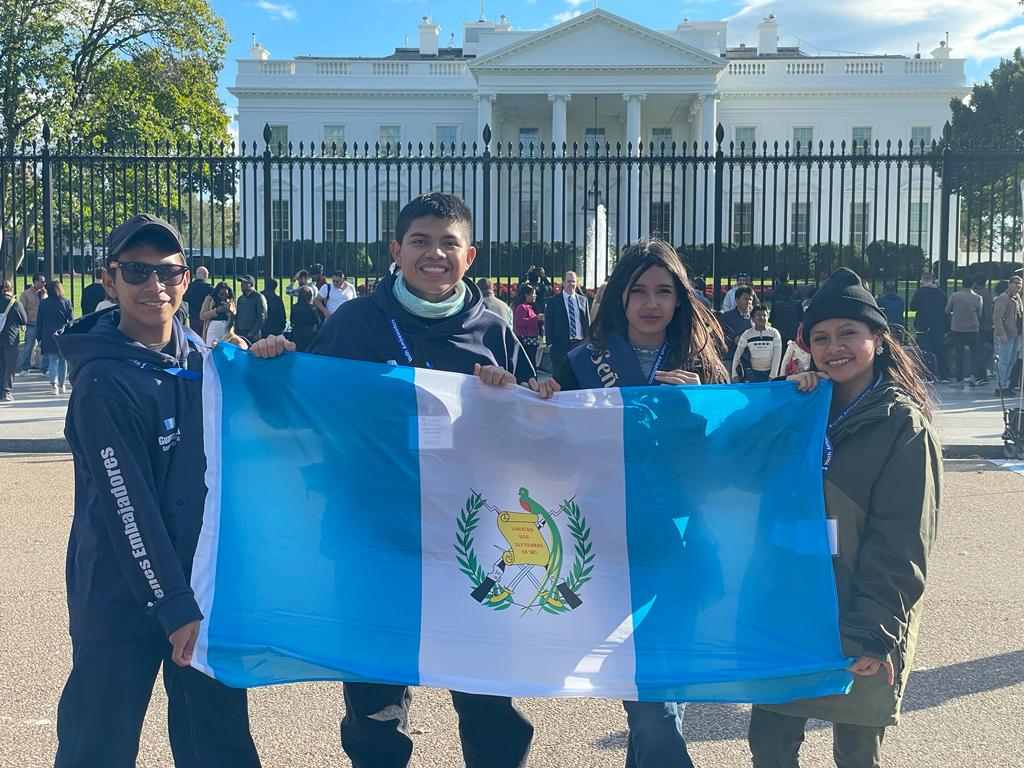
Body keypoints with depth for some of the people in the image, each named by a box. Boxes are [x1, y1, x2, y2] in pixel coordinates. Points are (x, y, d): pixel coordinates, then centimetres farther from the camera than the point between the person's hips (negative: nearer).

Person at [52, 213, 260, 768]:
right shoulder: (102, 380, -15)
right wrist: (173, 605, -19)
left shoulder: (199, 360, 4)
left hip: (204, 583, 6)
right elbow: (126, 505, -18)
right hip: (121, 596, -6)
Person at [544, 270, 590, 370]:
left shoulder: (583, 300, 12)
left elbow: (587, 323, 12)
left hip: (580, 344, 3)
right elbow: (548, 324, 1)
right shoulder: (553, 301, 2)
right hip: (560, 345, -3)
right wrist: (551, 343, -7)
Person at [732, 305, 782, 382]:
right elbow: (737, 356, 3)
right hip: (752, 373, 0)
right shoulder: (747, 334, 1)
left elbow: (777, 356, -2)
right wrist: (735, 375, -4)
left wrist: (772, 376, -8)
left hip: (769, 373, 0)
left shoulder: (774, 333, 0)